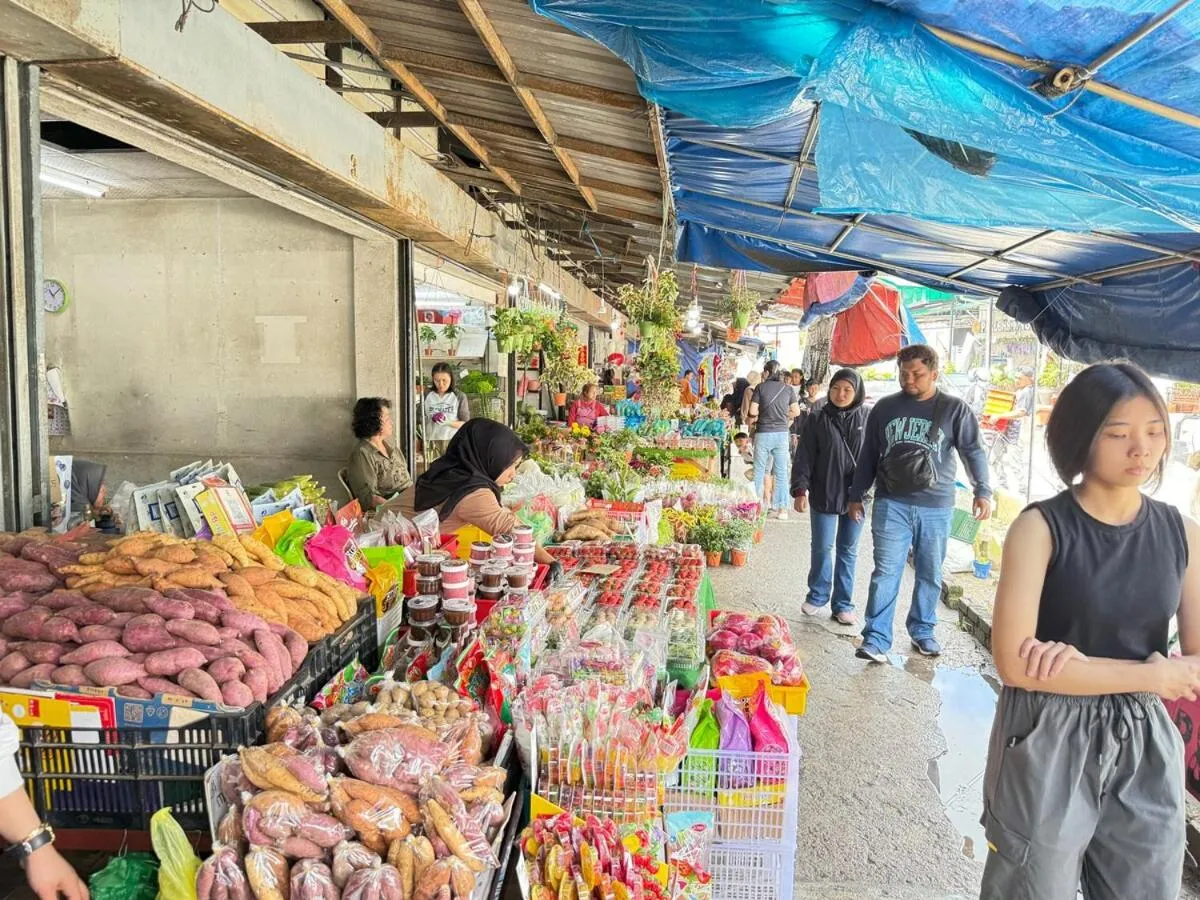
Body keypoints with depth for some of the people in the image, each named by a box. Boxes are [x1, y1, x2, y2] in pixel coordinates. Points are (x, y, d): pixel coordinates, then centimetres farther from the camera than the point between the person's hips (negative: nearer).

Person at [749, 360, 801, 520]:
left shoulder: (760, 387, -4)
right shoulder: (787, 388, 4)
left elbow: (753, 412, -8)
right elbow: (796, 411, 7)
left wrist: (753, 420, 12)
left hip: (763, 433, -2)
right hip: (782, 433, 2)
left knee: (759, 471, 7)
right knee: (781, 472, 6)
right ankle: (782, 508, 6)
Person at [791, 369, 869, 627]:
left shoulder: (867, 418, -1)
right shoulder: (817, 418, -3)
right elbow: (804, 457, -3)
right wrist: (800, 489, -9)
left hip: (857, 496, 1)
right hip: (824, 495, -1)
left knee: (848, 551, 10)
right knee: (822, 548, 8)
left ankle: (843, 604, 20)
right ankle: (818, 596, 26)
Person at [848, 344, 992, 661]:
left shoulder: (954, 409, 1)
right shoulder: (884, 408, 7)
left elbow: (973, 452, 1)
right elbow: (868, 455, 12)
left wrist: (982, 491, -10)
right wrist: (856, 495, 12)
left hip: (936, 507, 0)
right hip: (891, 504, 0)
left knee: (930, 575, 11)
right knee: (886, 572, -4)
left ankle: (922, 632, 27)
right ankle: (875, 639, -1)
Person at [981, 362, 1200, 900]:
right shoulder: (1042, 528, -14)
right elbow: (1014, 663, -21)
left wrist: (1089, 667, -20)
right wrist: (1154, 676, -15)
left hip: (1145, 746, 4)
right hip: (1049, 745, -4)